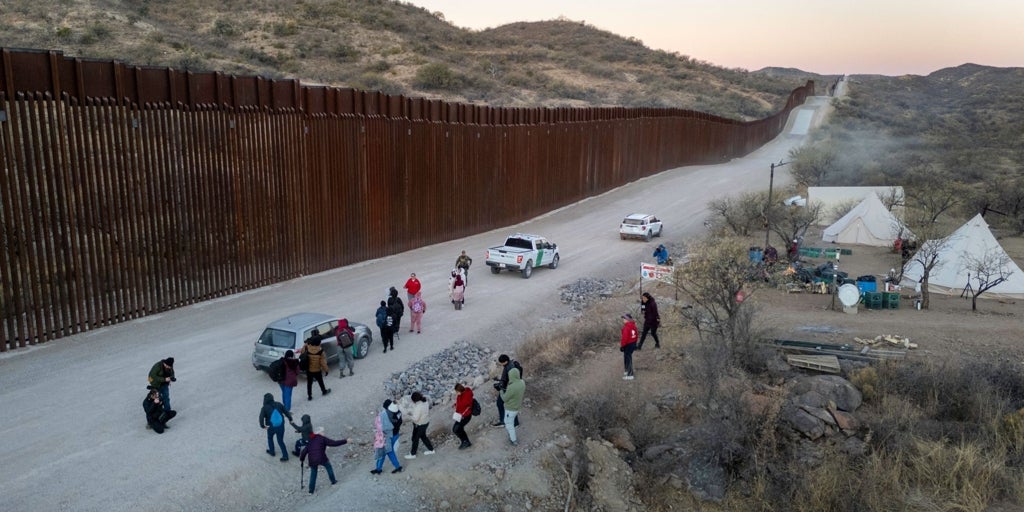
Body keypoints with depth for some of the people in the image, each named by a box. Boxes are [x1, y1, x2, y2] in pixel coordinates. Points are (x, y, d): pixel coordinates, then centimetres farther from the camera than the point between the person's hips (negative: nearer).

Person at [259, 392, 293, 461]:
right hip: (281, 426, 2)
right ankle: (285, 456, 12)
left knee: (270, 438, 30)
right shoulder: (278, 404, -5)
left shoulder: (265, 408, -14)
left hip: (271, 427, -2)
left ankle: (272, 452, 46)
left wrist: (262, 426, -21)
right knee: (280, 441, 16)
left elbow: (261, 417, -26)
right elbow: (286, 411, 1)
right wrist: (290, 419, 11)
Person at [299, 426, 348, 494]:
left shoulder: (311, 440, 14)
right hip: (321, 459, -4)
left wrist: (301, 459, 26)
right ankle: (333, 481, 35)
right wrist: (345, 441, -4)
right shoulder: (323, 439, -3)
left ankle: (311, 490, 21)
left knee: (313, 473, 21)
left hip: (312, 460, 4)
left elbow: (305, 450, 12)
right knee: (329, 467, 24)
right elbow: (334, 443, -10)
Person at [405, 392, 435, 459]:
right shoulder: (425, 401, -7)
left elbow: (415, 418, -30)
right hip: (426, 422, 9)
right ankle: (431, 450, 38)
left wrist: (410, 415, -10)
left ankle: (413, 454, 29)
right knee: (423, 436, 27)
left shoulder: (418, 407, -33)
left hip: (419, 425, -9)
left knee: (415, 439, 11)